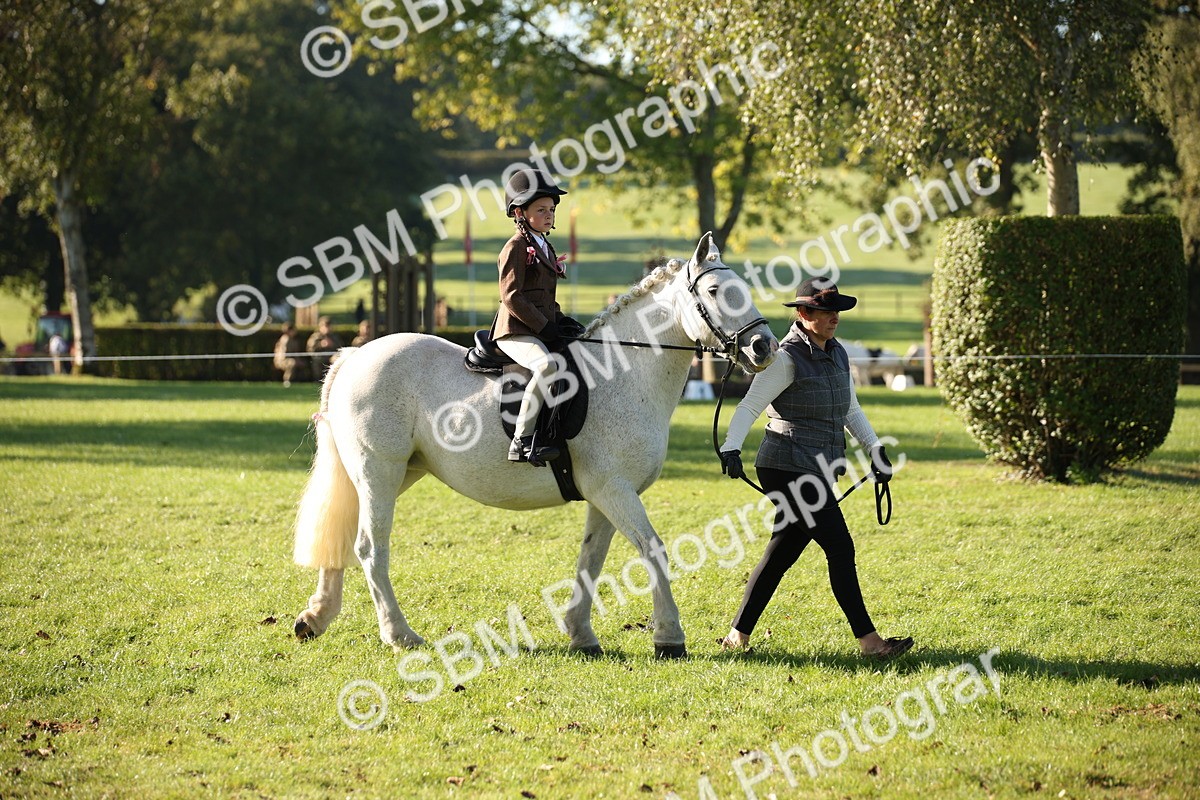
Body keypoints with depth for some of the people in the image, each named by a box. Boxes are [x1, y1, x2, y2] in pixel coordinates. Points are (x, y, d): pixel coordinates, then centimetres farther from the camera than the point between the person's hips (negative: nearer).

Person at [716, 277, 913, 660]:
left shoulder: (837, 353, 13)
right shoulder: (787, 358, -12)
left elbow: (851, 410, 24)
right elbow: (750, 406, -17)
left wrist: (875, 448, 15)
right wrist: (730, 448, -30)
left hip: (816, 472, 9)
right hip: (788, 468, -9)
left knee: (781, 553, 11)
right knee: (840, 547, -10)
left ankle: (738, 635, 20)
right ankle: (868, 640, -7)